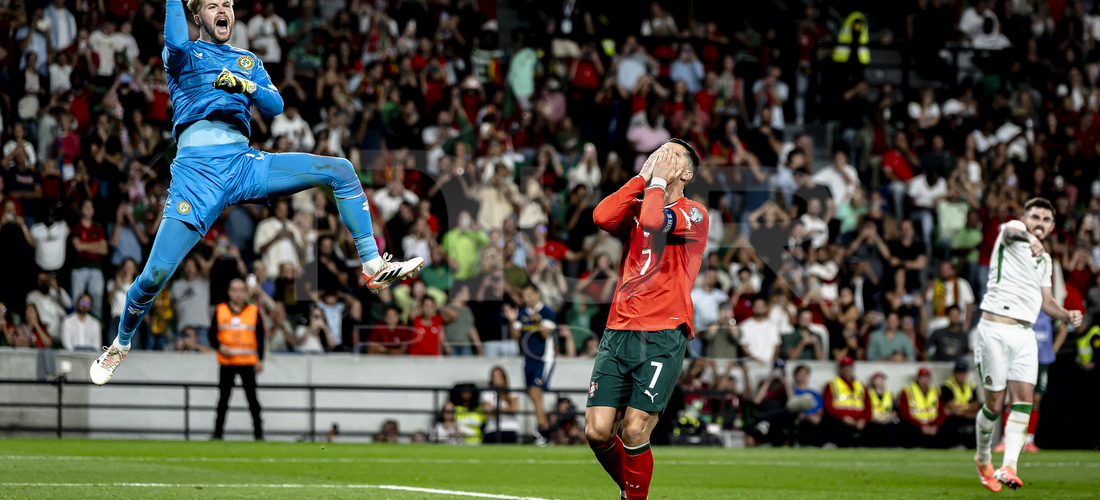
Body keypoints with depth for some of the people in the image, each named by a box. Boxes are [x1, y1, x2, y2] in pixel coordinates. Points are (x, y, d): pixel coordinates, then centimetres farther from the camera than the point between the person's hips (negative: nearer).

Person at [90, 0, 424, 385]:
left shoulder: (249, 62, 25)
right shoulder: (184, 55, 13)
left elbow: (275, 105, 8)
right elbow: (175, 43, -13)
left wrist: (243, 84, -9)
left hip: (243, 163, 4)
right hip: (196, 168, -4)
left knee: (341, 170, -9)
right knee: (156, 274, -15)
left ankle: (373, 266, -8)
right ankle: (120, 345, 11)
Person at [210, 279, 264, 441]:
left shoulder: (254, 311, 7)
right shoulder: (220, 310, 7)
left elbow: (260, 337, 8)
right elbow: (212, 335, 10)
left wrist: (260, 360, 1)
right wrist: (220, 347, -10)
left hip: (248, 361, -1)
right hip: (227, 362, 1)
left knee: (252, 397, -3)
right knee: (223, 398, 1)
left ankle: (258, 432, 2)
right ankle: (218, 431, 7)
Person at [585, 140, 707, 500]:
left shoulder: (693, 213, 3)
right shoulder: (636, 210, 18)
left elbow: (653, 221, -17)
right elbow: (602, 217, -4)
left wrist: (658, 180, -1)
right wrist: (642, 177, 3)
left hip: (663, 335, -5)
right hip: (619, 331, 5)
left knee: (634, 433, -13)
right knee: (597, 431, -4)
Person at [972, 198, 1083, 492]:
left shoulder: (1045, 260, 20)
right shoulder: (1012, 230, -1)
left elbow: (1046, 302, 24)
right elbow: (1010, 230, -27)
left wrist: (1068, 315, 2)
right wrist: (1028, 237, -51)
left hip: (1025, 334, 6)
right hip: (995, 328, -6)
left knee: (1023, 398, -11)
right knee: (995, 403, -2)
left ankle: (1008, 467, -18)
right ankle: (983, 460, 21)